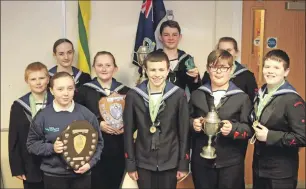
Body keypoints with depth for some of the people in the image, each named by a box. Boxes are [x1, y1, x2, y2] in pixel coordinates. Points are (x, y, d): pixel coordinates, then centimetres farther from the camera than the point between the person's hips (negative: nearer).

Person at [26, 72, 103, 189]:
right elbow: (31, 144, 0)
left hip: (81, 174, 1)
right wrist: (51, 148, -15)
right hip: (53, 175, 0)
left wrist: (90, 162, -9)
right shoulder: (42, 117, -6)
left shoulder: (86, 114, -5)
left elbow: (98, 142, 3)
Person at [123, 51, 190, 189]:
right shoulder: (133, 95, -4)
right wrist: (130, 164, -1)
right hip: (143, 162, 1)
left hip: (170, 162, 0)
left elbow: (184, 132, -1)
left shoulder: (178, 95, -5)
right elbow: (128, 132, 0)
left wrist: (184, 164, -1)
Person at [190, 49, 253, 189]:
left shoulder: (242, 97, -1)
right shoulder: (197, 95, 7)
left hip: (231, 163, -2)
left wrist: (233, 128, -20)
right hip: (201, 162, 2)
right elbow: (187, 121, 14)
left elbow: (250, 128, -3)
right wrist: (193, 124, -7)